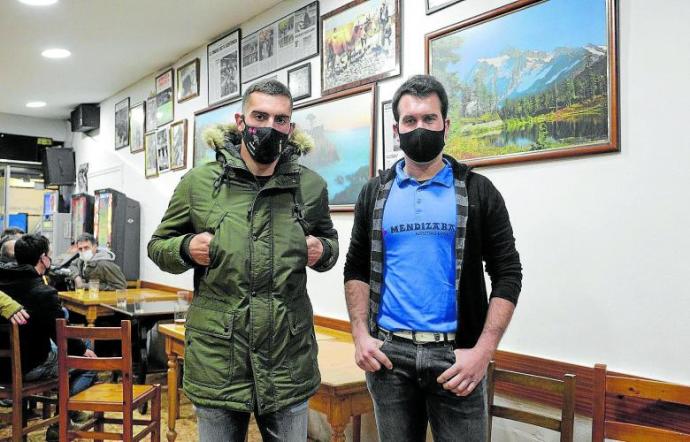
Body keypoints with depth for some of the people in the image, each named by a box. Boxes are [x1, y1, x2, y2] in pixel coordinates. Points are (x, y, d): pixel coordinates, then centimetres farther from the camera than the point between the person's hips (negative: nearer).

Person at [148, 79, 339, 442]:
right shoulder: (198, 182, -1)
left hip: (289, 361, 1)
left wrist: (323, 251, -4)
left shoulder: (311, 187, 2)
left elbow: (329, 239, 19)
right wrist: (185, 250, -12)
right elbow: (158, 245, 10)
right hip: (216, 360, 0)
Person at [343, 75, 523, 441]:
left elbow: (507, 274, -2)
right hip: (387, 353, 2)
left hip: (455, 354, -2)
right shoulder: (375, 193, 7)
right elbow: (356, 269, 11)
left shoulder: (477, 191, 1)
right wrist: (360, 336, -2)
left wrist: (482, 352, -11)